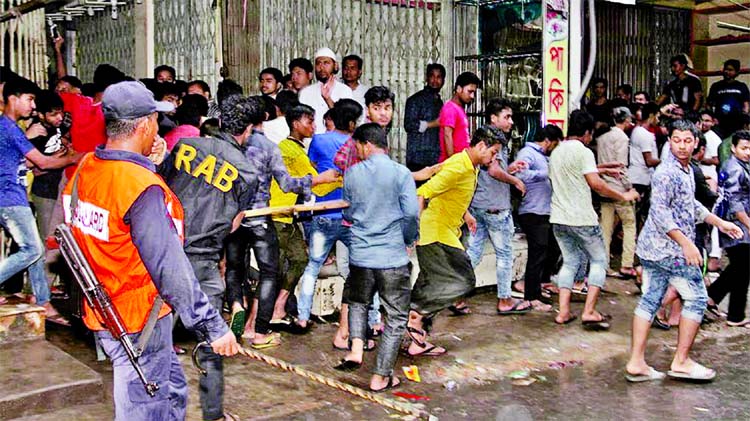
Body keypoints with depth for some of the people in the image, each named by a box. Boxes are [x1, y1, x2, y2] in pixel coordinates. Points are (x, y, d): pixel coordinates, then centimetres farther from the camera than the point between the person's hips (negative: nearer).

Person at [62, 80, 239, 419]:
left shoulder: (85, 169, 0)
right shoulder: (142, 186, -25)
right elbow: (171, 269, -26)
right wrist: (213, 327, -22)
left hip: (102, 313, 8)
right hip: (138, 323, -8)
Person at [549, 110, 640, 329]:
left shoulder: (556, 152, 13)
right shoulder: (583, 152, -11)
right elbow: (596, 184, -19)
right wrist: (624, 196, -9)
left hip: (559, 217, 7)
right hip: (582, 218, -7)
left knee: (569, 261, 14)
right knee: (598, 261, 6)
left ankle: (563, 311, 7)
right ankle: (589, 312, -1)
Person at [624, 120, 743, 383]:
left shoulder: (687, 171, 16)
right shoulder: (667, 172, -16)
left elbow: (691, 205, 29)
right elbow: (660, 211, -24)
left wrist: (720, 223, 28)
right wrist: (685, 242, -28)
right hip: (670, 249, -9)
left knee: (650, 300, 7)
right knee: (696, 298, 0)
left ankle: (636, 363, 9)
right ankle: (681, 362, 7)